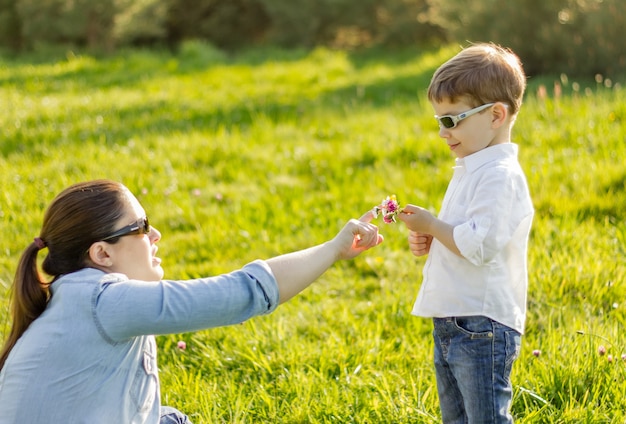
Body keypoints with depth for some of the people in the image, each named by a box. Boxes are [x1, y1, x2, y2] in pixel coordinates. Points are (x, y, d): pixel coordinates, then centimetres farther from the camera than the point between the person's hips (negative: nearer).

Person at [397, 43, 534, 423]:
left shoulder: (501, 176, -16)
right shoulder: (471, 170, 16)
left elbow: (479, 246, -26)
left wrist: (432, 225, -12)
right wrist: (431, 242, 7)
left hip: (483, 325, -11)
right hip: (451, 323, 11)